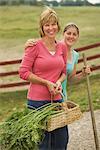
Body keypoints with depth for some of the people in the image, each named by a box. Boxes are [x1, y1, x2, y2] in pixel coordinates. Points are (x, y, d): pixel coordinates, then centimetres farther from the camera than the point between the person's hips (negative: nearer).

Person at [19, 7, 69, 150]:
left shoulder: (62, 47, 7)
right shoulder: (35, 46, -9)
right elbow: (23, 72, -10)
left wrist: (58, 82, -6)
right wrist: (46, 83, -13)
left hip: (57, 99, 5)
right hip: (38, 100, -5)